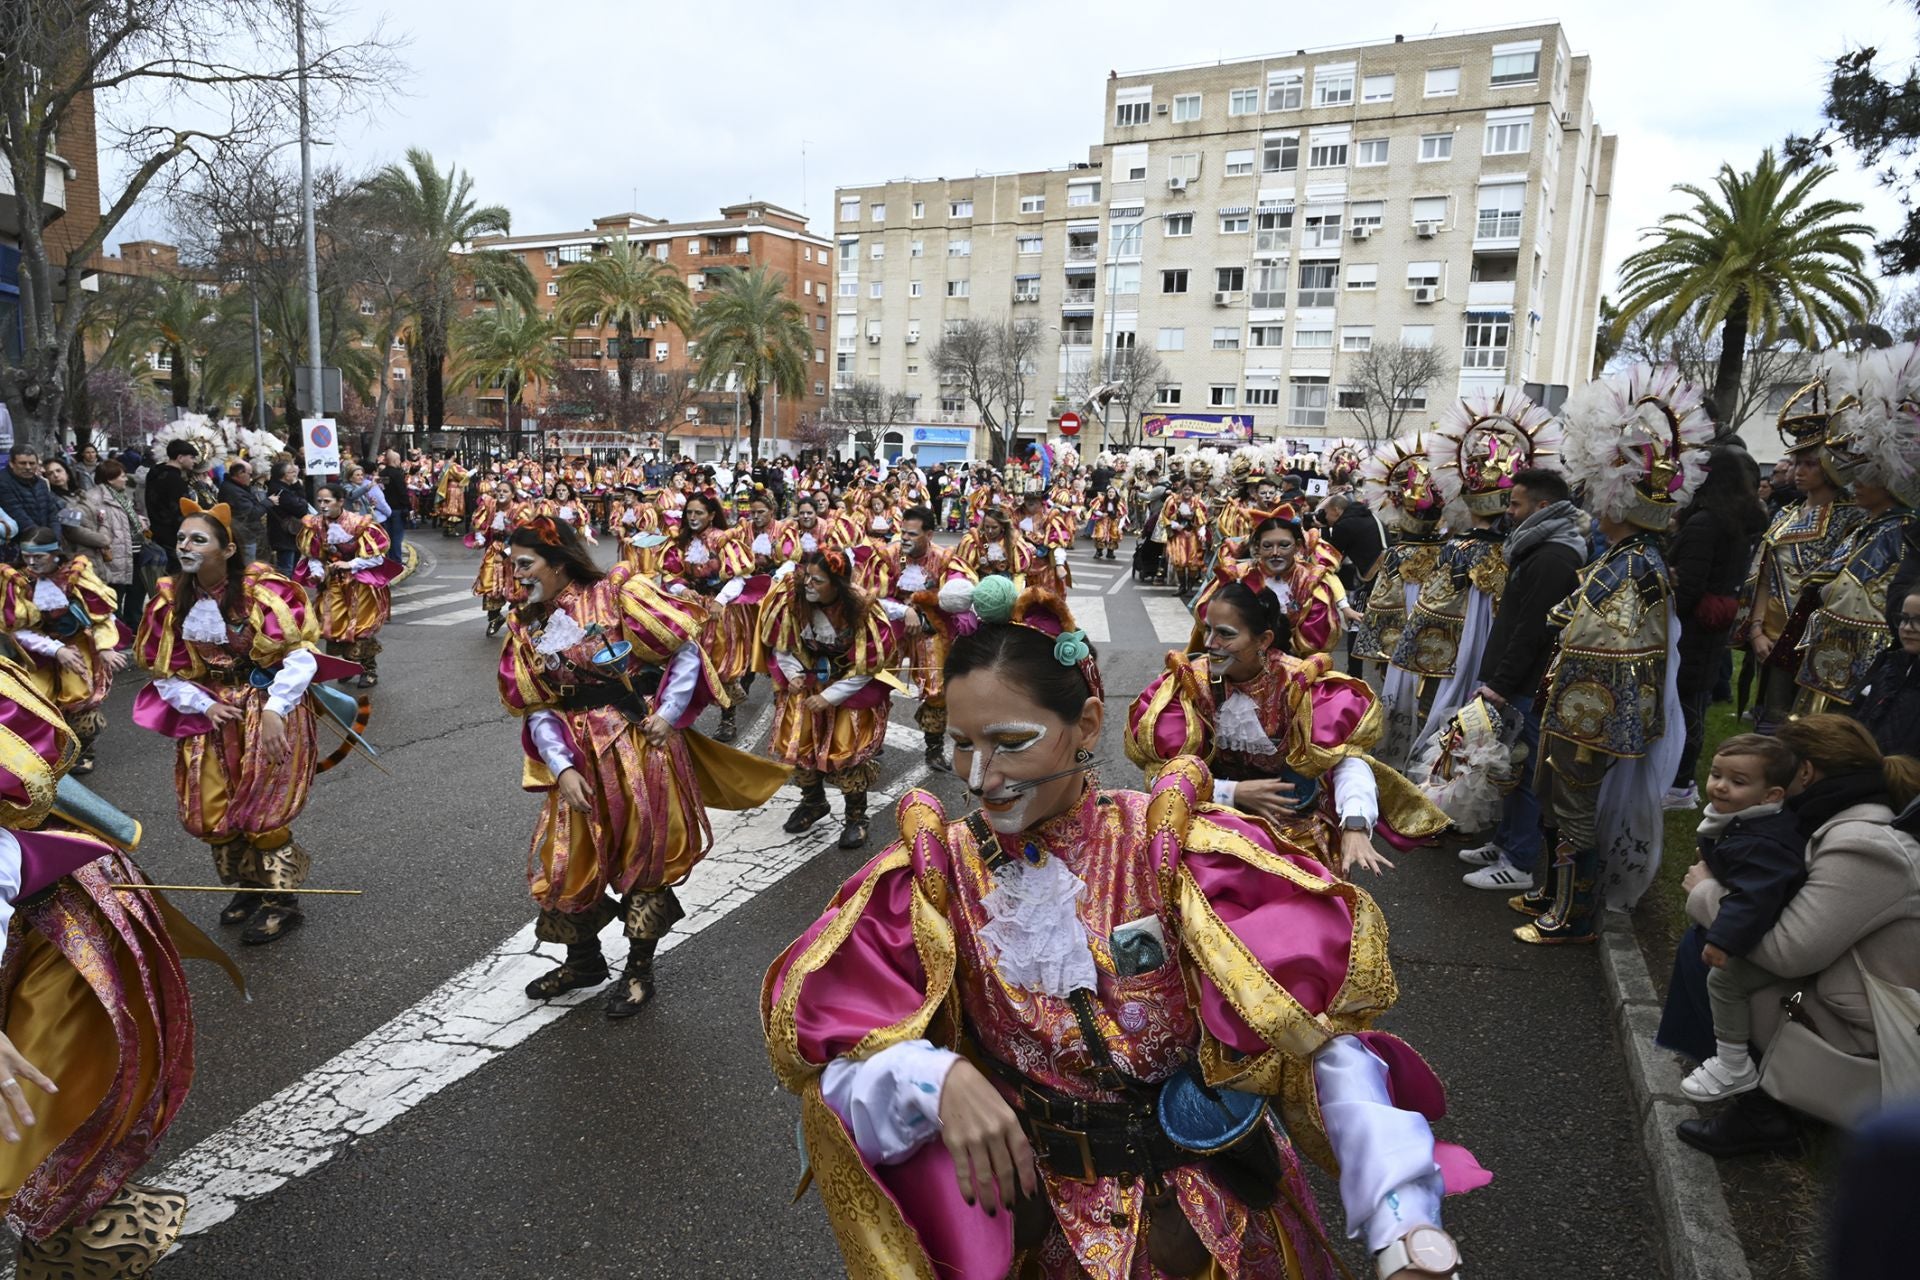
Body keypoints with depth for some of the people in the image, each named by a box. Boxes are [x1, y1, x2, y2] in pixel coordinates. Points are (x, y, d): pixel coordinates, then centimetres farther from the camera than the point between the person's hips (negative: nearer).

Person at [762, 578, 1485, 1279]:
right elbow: (820, 1033, -13)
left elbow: (1324, 1033, -18)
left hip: (1218, 1208, -2)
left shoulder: (1173, 849, -16)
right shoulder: (936, 872, -11)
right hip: (1037, 1215, 2)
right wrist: (937, 1078, -30)